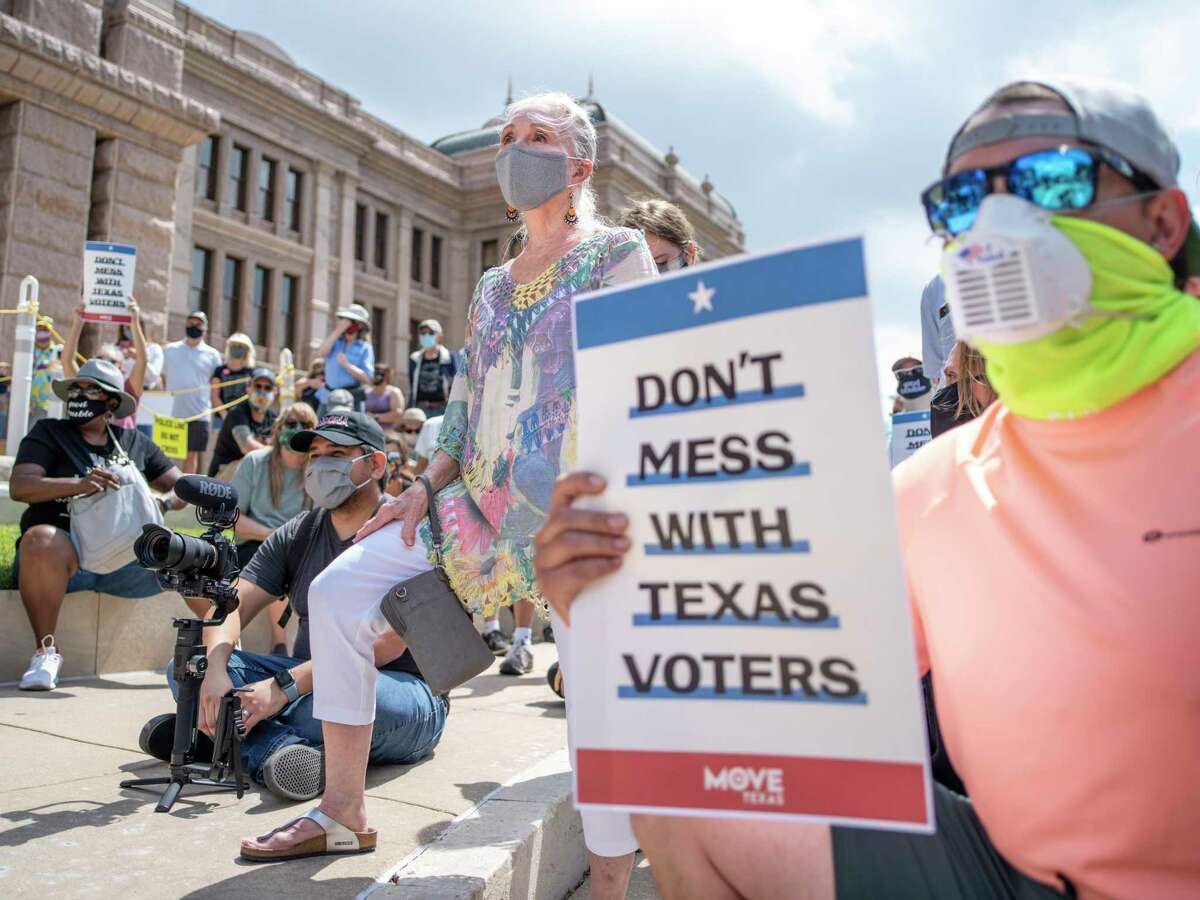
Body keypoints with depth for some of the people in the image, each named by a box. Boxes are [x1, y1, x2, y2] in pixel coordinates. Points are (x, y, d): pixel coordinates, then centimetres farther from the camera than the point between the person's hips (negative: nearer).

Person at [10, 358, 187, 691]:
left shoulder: (133, 441, 17)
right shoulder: (48, 433, 10)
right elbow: (19, 486, -6)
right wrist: (79, 484, -24)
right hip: (67, 548, -2)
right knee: (41, 540, -37)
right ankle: (45, 651, -22)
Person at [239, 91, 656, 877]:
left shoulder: (618, 254, 0)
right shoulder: (493, 286, 19)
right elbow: (466, 401, 18)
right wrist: (426, 487, 6)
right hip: (480, 506, 7)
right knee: (338, 591, 1)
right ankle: (344, 807, 14)